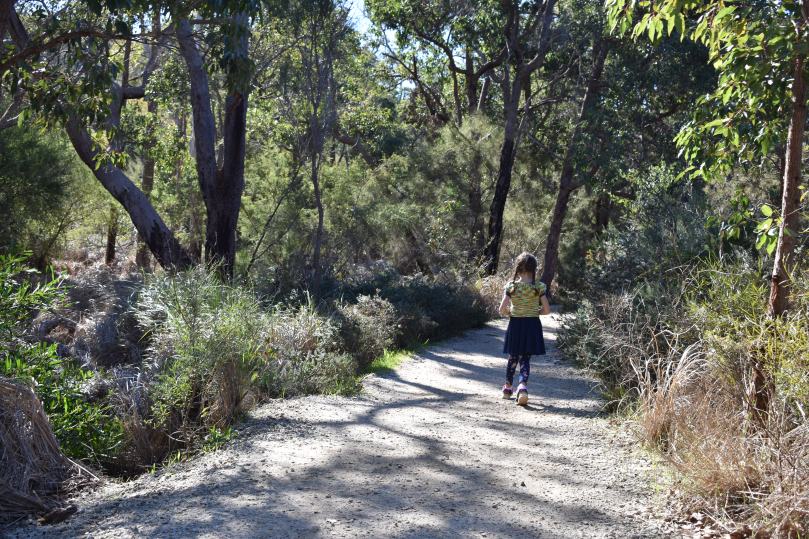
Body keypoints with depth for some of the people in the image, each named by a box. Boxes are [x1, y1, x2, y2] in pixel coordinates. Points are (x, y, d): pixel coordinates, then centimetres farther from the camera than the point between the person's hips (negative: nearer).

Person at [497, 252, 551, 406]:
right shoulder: (539, 287, -7)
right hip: (532, 325, 0)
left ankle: (508, 387, 30)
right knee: (525, 359, 4)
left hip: (515, 324, 1)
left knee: (512, 357, 17)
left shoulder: (511, 286, -8)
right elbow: (547, 310, -6)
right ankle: (523, 386, -18)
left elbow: (502, 309, -11)